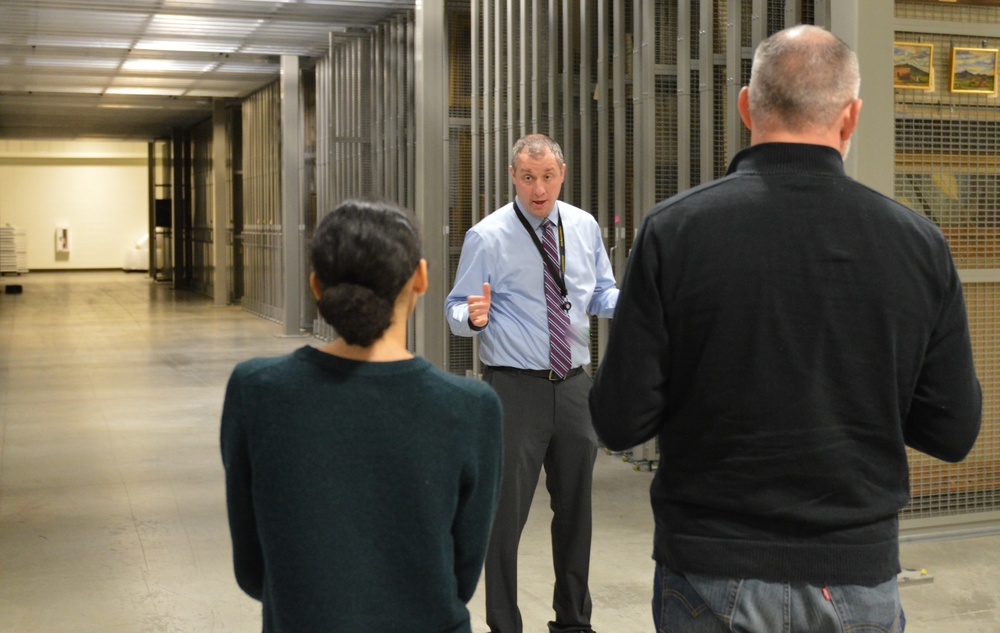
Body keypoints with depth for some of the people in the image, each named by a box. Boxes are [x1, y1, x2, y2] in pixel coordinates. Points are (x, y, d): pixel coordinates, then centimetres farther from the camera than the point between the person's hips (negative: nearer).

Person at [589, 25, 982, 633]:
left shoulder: (673, 230, -12)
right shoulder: (919, 243, -6)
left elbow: (620, 421, -11)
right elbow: (954, 433, -1)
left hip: (713, 577, -1)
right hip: (860, 578, 2)